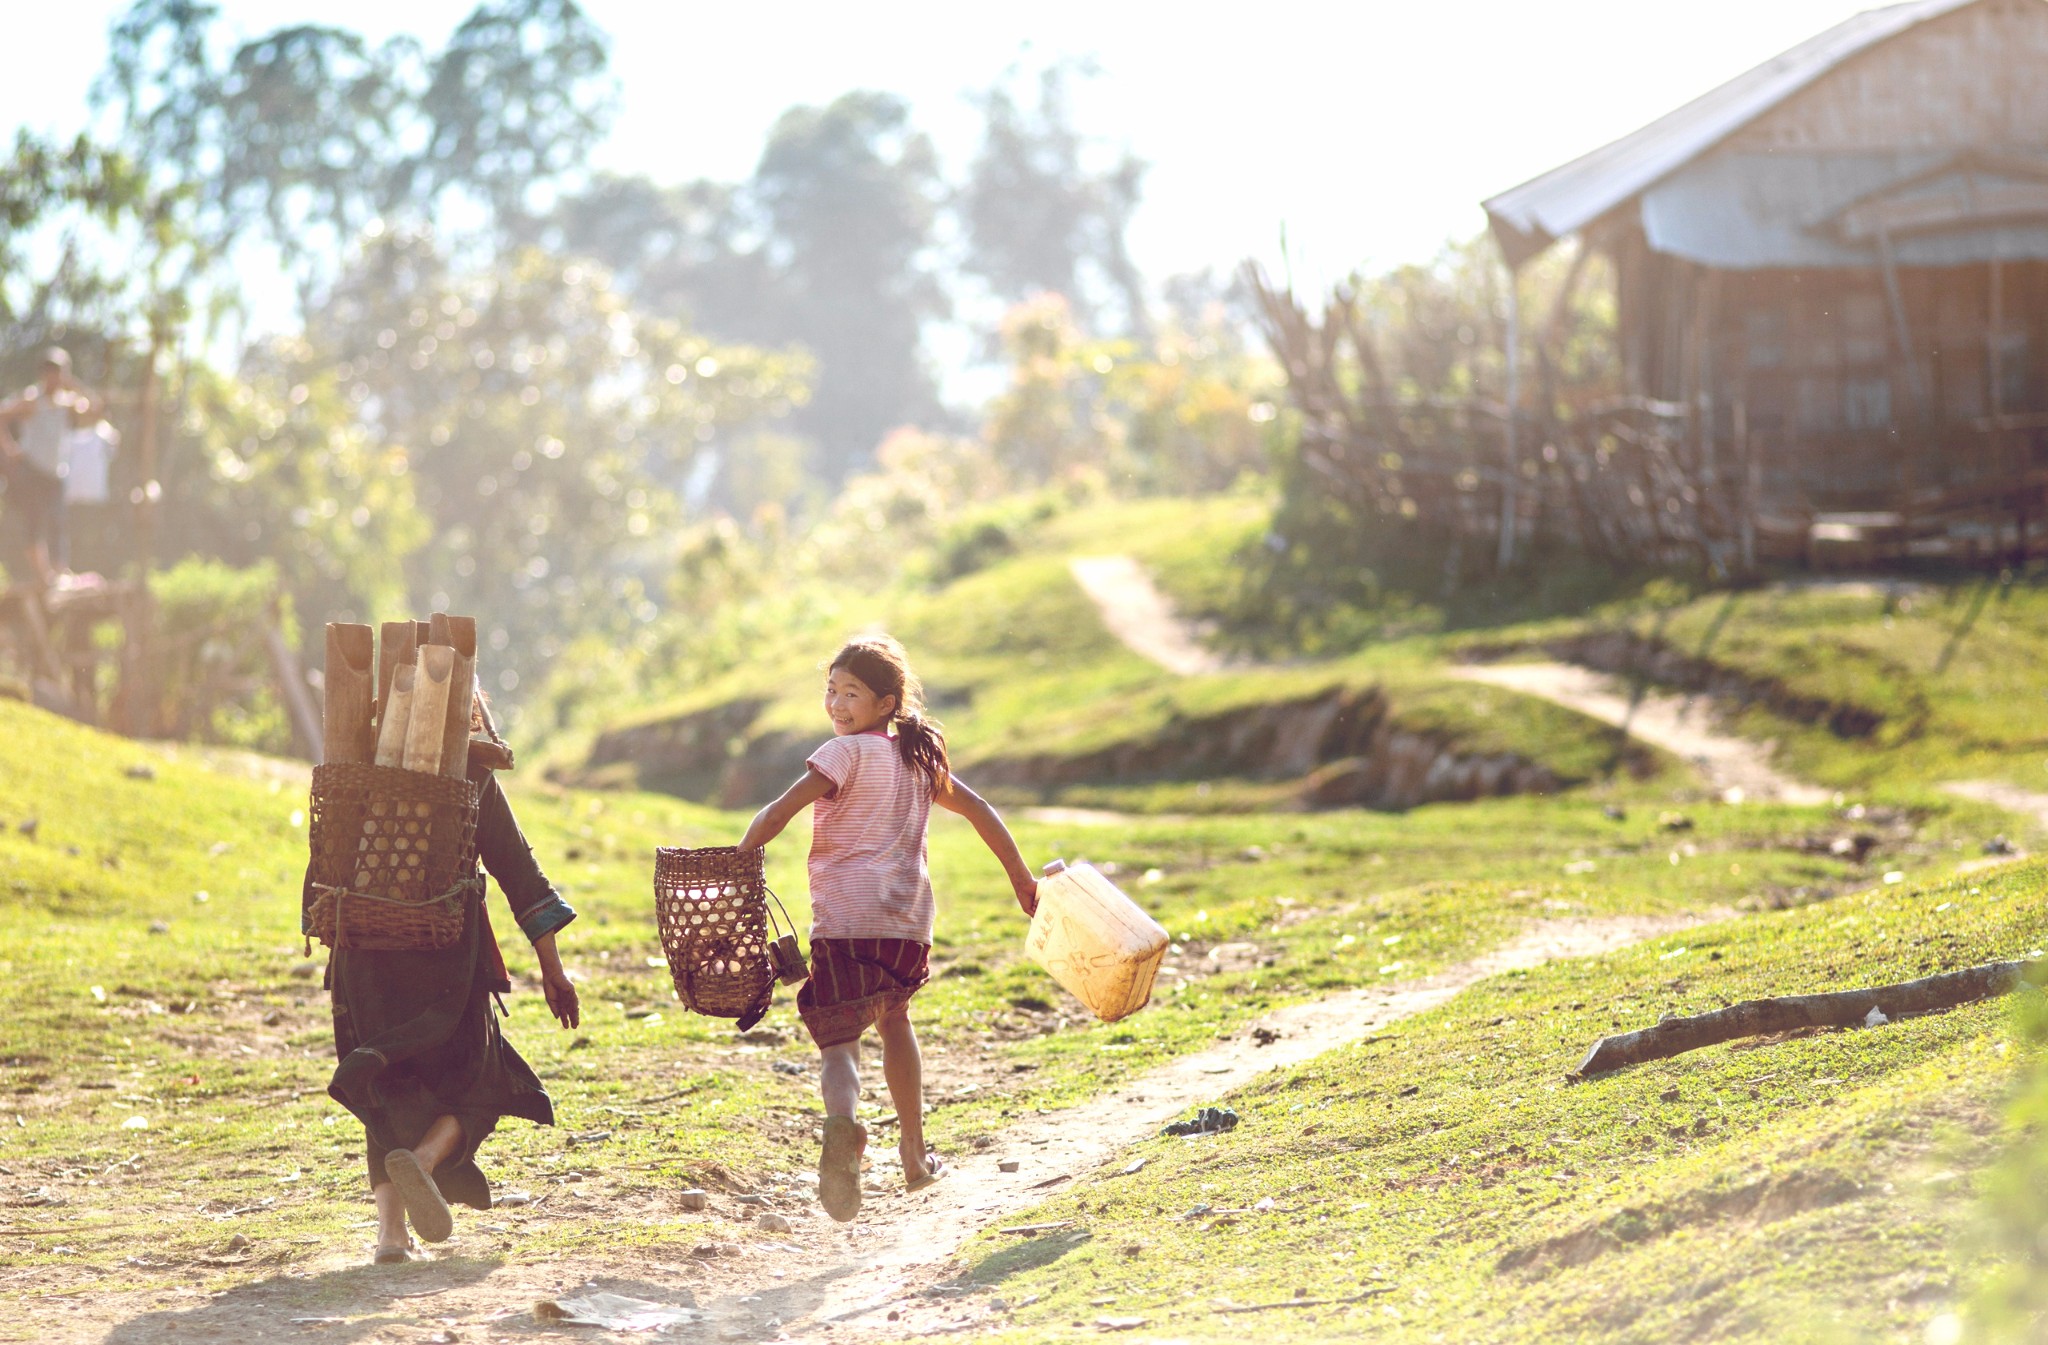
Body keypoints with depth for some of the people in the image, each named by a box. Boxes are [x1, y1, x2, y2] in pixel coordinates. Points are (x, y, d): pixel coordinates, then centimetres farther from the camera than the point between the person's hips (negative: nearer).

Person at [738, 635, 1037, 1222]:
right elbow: (979, 810, 24)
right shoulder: (918, 756, 17)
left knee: (837, 1036, -8)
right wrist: (1021, 877, 32)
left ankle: (841, 1121, -42)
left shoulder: (846, 752, -3)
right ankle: (915, 1155, 34)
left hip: (844, 916, -6)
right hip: (907, 917, 6)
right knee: (893, 1018, 29)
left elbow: (778, 813, -14)